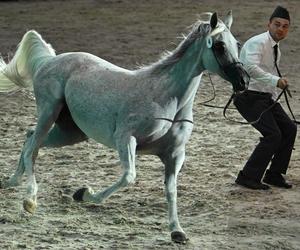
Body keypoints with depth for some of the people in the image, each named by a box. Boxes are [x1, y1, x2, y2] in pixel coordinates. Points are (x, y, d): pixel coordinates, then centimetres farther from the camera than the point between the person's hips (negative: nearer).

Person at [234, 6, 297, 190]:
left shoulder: (276, 50, 13)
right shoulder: (258, 43, -17)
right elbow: (251, 67, -35)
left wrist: (275, 98, 18)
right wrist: (275, 81, -44)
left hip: (266, 97, 9)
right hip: (249, 97, -9)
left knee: (289, 129, 5)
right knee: (273, 135, -19)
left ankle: (274, 175, 13)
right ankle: (248, 177, -11)